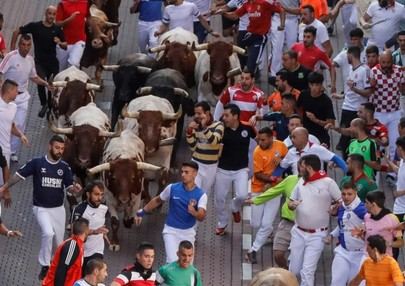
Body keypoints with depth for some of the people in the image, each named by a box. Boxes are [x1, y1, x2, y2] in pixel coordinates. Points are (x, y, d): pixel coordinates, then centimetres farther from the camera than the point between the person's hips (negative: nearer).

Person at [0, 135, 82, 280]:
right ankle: (45, 266, -12)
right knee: (48, 233, -26)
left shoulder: (65, 167, -3)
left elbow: (68, 186, 0)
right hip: (41, 208, -4)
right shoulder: (37, 163, -11)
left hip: (58, 208, 4)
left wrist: (75, 188, -24)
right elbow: (19, 175, -4)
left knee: (59, 239, 14)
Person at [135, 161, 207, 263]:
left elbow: (202, 217, -26)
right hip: (171, 230, -1)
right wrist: (142, 212, 7)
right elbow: (157, 200, 7)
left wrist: (194, 212, -47)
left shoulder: (201, 195, -13)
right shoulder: (172, 188, -10)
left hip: (188, 232, 2)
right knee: (173, 262, -18)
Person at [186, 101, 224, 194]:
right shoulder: (196, 125, -1)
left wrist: (205, 127, -35)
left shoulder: (218, 125, -10)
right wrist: (189, 132, -13)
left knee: (205, 193, 15)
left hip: (211, 165, -1)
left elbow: (214, 141, -27)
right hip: (196, 163, 1)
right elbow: (193, 147, 0)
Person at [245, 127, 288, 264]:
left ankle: (253, 251, 7)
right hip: (259, 190, -1)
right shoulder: (258, 152, -16)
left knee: (266, 225, -6)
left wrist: (281, 159, -11)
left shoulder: (280, 145, -7)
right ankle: (267, 233, 43)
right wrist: (272, 179, -30)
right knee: (256, 224, 8)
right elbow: (258, 174, -17)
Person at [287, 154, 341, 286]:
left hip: (316, 235, -5)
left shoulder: (328, 183, -10)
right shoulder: (301, 181, 8)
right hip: (298, 232, 5)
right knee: (294, 270, 11)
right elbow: (290, 202, 15)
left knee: (307, 271, -10)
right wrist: (292, 204, -6)